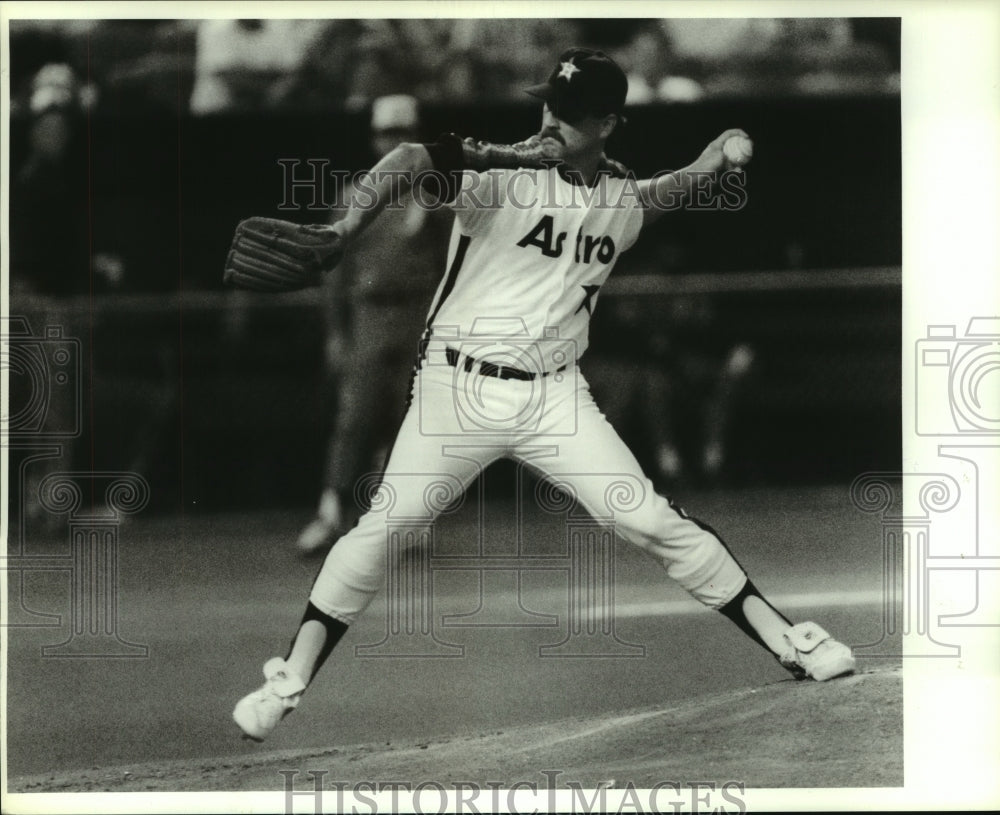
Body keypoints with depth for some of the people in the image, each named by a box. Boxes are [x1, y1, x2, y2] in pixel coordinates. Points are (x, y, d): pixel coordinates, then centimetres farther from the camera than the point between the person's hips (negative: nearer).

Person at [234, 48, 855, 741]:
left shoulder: (623, 196, 3)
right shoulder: (506, 174, -15)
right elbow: (416, 160, -34)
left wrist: (699, 171, 17)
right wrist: (347, 229, -51)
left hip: (554, 396, 3)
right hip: (458, 388, -3)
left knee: (653, 522, -4)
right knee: (387, 528, -7)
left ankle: (785, 639, 6)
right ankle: (289, 682, 5)